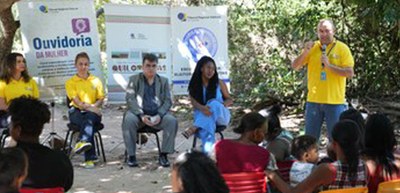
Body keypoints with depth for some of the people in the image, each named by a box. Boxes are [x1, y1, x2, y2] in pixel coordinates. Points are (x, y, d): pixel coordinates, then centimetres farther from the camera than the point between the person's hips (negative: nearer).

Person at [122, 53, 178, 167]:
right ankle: (131, 155, -23)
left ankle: (163, 155, -18)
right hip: (138, 113, -1)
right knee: (129, 120, -35)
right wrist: (141, 115, -18)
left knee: (172, 121, -28)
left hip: (157, 115, 2)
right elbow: (130, 99, -2)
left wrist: (159, 115, -14)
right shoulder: (134, 79, 9)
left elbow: (168, 101, 7)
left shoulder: (163, 81, 15)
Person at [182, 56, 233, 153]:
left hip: (220, 116, 1)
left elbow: (230, 100, 10)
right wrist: (202, 108, -36)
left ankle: (194, 128, -45)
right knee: (207, 123, -40)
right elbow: (193, 101, -11)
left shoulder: (219, 83, 6)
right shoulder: (194, 85, 4)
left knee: (213, 103, -35)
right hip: (202, 116, 0)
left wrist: (223, 104, -17)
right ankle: (208, 154, -56)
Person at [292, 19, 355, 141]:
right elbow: (295, 66, 2)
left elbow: (350, 73, -10)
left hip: (335, 102, -3)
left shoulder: (342, 48, -2)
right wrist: (305, 53, -14)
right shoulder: (312, 47, 7)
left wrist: (329, 65, -19)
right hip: (313, 100, 3)